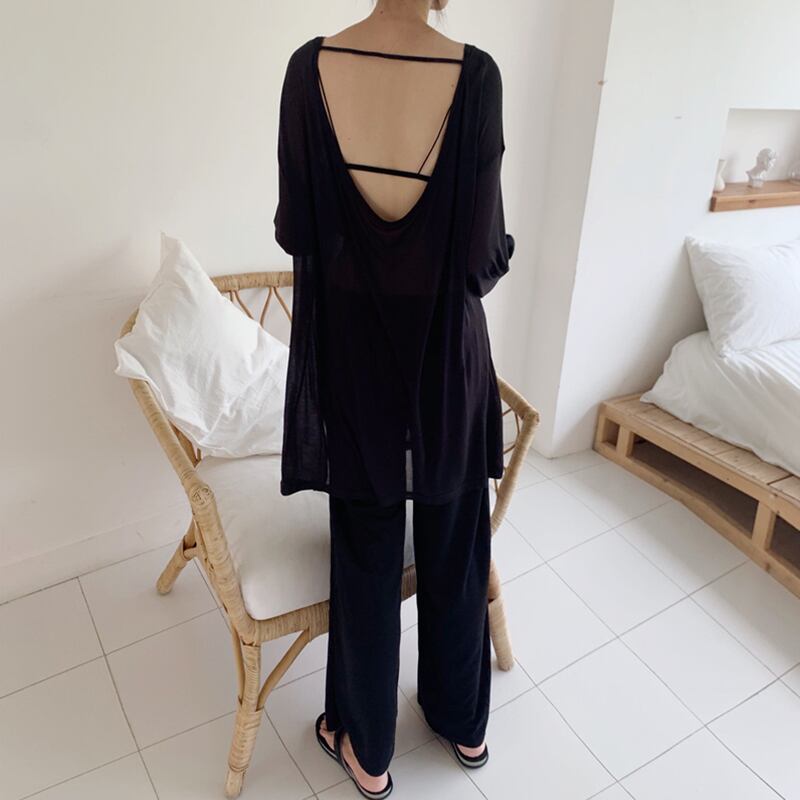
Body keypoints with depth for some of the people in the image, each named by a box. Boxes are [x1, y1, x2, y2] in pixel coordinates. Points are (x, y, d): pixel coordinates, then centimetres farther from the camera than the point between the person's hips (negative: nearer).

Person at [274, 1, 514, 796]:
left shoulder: (310, 66, -7)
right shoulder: (474, 74, -13)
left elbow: (294, 230, -3)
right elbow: (484, 254, -14)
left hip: (351, 352, 1)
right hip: (445, 354, 0)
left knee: (365, 557, 17)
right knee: (454, 549, 20)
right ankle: (464, 722, 44)